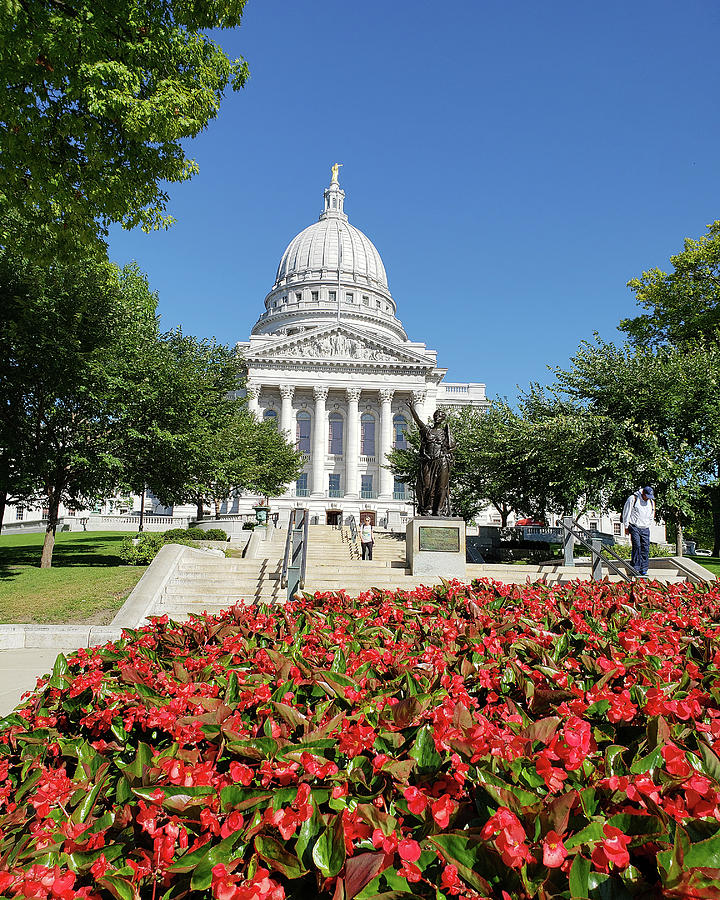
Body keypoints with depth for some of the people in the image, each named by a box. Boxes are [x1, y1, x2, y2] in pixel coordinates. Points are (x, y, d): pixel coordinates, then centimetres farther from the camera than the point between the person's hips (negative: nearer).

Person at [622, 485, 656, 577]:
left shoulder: (651, 502, 12)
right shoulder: (633, 499, -5)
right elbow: (626, 513, -1)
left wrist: (648, 525, 16)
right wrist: (626, 527, 0)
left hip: (645, 529, 5)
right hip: (634, 527, -5)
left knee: (645, 548, -2)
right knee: (637, 546, -13)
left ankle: (643, 570, 3)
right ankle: (635, 568, -9)